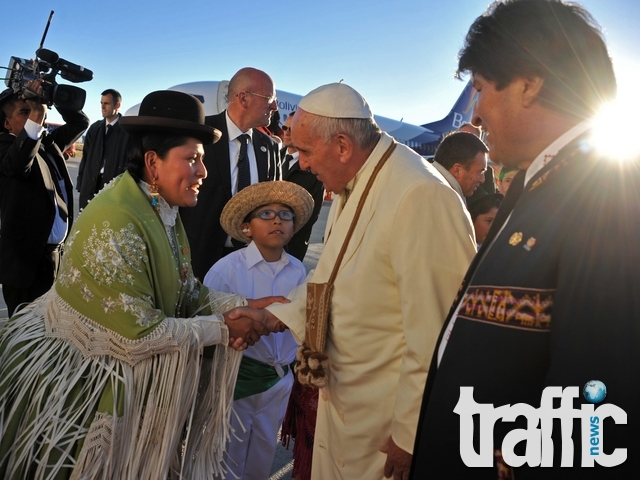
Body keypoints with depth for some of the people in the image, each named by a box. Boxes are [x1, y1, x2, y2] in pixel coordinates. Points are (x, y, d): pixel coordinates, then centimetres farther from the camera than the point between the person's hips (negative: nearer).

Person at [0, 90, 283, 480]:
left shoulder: (164, 211, -1)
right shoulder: (114, 224, -28)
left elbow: (189, 293, 1)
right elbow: (139, 335, -28)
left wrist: (247, 307, -14)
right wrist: (224, 328, -20)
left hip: (124, 370, 8)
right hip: (75, 374, -8)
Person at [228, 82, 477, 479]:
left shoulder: (421, 196, -26)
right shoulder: (353, 186, 4)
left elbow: (434, 334, -25)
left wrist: (409, 433, -17)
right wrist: (274, 316, 6)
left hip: (385, 420, -8)